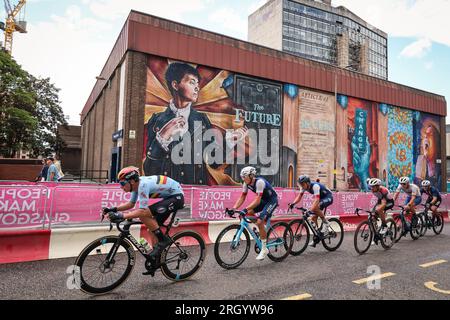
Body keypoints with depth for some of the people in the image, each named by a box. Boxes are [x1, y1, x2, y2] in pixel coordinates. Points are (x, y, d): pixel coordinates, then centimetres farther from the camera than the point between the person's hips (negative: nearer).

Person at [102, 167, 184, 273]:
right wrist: (114, 209, 3)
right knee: (151, 229, 11)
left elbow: (142, 210, -31)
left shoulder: (143, 185, -25)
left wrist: (121, 215, -33)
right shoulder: (137, 184, 3)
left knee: (144, 215, -21)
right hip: (169, 197, 10)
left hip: (177, 197, -10)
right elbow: (131, 204, 14)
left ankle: (163, 240, -8)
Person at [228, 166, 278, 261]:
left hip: (272, 200, -8)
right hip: (263, 200, 8)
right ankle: (263, 229, 15)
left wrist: (245, 209, -43)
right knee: (249, 213, -8)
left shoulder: (259, 182, -30)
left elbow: (257, 200, -35)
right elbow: (242, 197, -5)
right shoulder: (246, 183, -7)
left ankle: (264, 249, -6)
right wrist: (234, 208, -18)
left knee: (259, 222, -19)